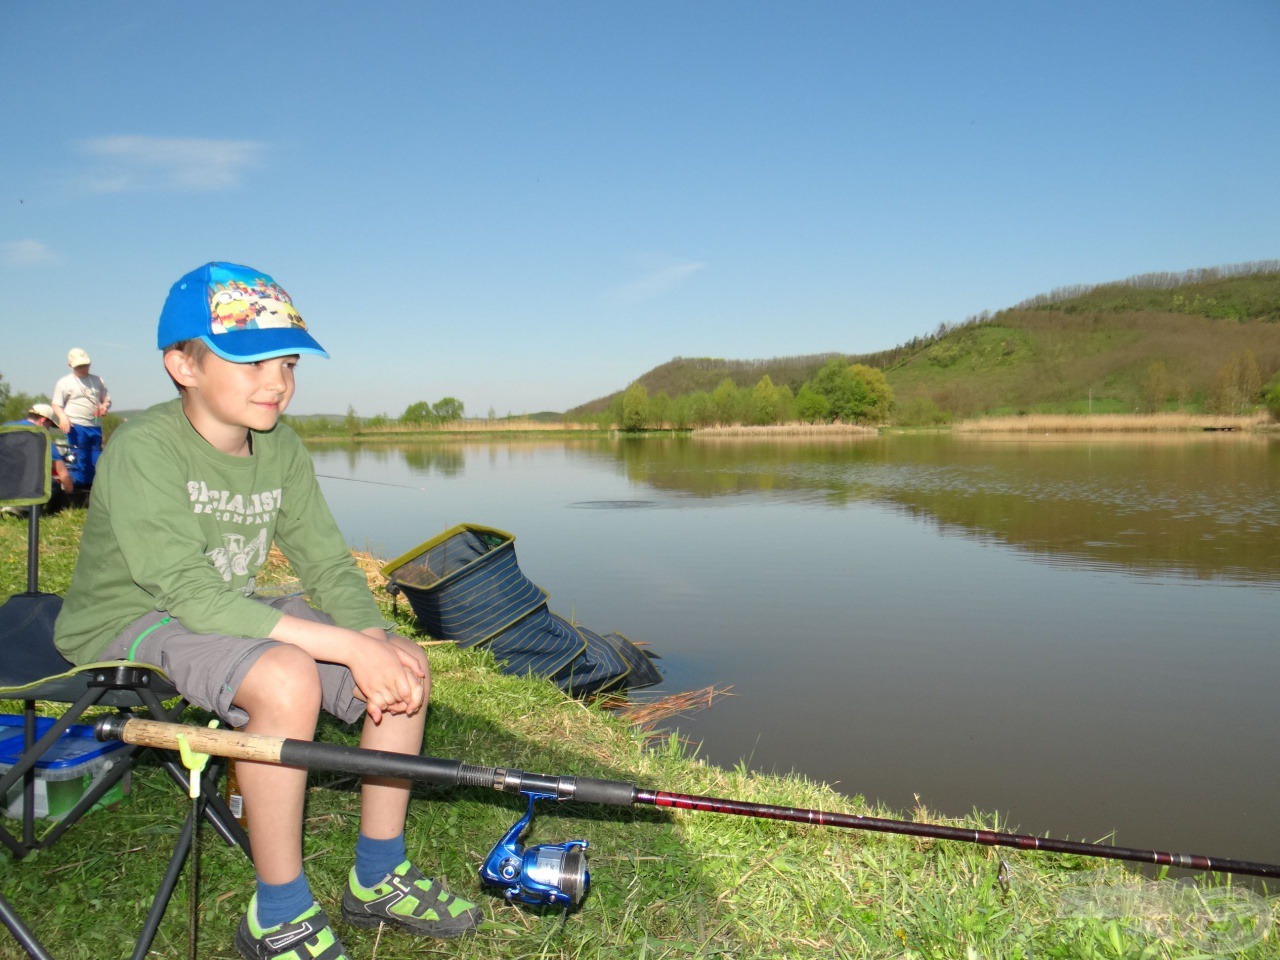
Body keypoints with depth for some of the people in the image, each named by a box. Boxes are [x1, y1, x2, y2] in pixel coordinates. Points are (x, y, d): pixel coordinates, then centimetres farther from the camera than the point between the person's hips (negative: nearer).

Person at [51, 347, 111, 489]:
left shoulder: (97, 380, 16)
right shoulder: (64, 382, 3)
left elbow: (107, 399, 22)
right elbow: (56, 405, 1)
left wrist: (104, 406, -2)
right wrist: (62, 417, -20)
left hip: (96, 427, 5)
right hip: (76, 426, -5)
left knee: (96, 460, 9)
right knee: (79, 459, -7)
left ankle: (92, 487, 20)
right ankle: (79, 487, -1)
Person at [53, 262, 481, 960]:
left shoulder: (281, 447, -2)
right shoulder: (144, 450, -23)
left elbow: (328, 565, -2)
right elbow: (194, 598, -31)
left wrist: (375, 640, -23)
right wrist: (351, 647, -35)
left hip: (234, 615, 7)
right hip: (131, 625, -7)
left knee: (405, 665, -8)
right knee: (287, 676, -36)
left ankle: (378, 878, 7)